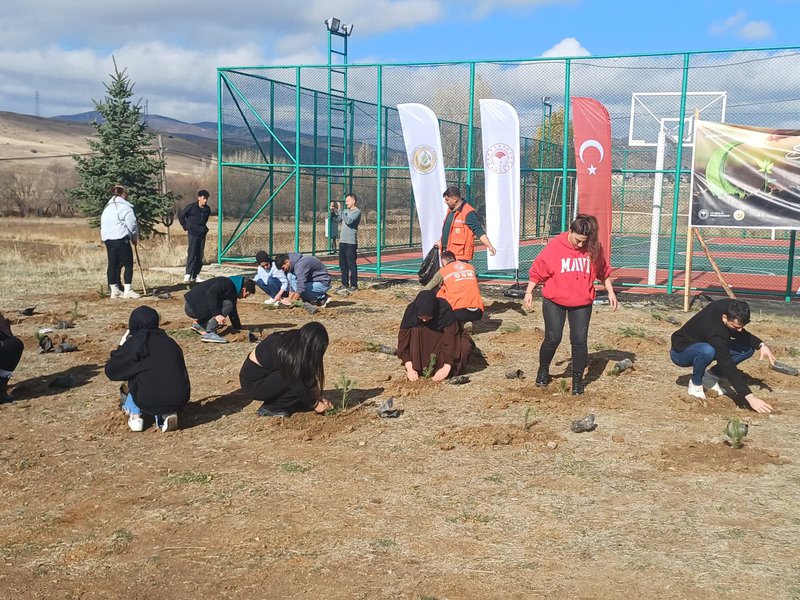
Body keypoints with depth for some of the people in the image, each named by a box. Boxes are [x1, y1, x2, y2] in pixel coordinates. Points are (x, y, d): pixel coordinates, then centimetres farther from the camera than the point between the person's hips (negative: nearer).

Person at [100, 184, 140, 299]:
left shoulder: (107, 207, 18)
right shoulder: (125, 207, -7)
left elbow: (103, 224, 16)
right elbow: (132, 224, -6)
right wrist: (135, 238, 9)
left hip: (107, 239, 8)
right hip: (121, 239, -8)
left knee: (112, 265, 9)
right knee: (128, 264, -2)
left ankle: (114, 290, 13)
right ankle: (127, 290, -5)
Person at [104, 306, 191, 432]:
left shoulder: (134, 343, 1)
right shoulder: (170, 342, 15)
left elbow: (111, 371, 9)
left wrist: (121, 347, 23)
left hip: (151, 401, -3)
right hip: (179, 401, 3)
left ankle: (134, 414, 15)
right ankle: (166, 414, 9)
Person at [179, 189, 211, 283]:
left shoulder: (207, 209, 6)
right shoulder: (192, 207, -10)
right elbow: (180, 215, 0)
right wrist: (185, 227, 1)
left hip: (202, 234, 6)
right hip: (193, 233, -6)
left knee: (200, 256, 5)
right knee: (192, 254, -14)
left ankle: (195, 275, 11)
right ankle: (188, 274, -16)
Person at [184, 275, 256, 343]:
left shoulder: (232, 292, 15)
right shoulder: (227, 283, -15)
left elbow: (233, 312, 24)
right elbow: (210, 293, -28)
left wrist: (239, 329, 25)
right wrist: (216, 314, -32)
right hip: (191, 306, -10)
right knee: (227, 304, -20)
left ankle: (199, 324, 12)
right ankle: (209, 334, -21)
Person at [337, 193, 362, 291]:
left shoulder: (357, 211, -7)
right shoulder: (346, 211, 17)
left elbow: (349, 221, -21)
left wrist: (340, 211, -11)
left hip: (351, 242, -8)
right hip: (342, 241, 8)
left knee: (352, 265, -5)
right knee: (343, 265, 11)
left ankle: (354, 285, 0)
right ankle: (345, 284, 19)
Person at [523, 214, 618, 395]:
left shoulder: (594, 248, -6)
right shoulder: (555, 246, -14)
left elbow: (603, 272, 9)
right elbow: (537, 270, -6)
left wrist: (610, 292, 10)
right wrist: (529, 292, -5)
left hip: (582, 303, 2)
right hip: (554, 302, -1)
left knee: (580, 340, 0)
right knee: (552, 339, 0)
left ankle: (578, 379, 15)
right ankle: (543, 370, 26)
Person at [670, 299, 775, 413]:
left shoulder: (730, 307, -17)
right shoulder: (714, 330, -38)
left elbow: (741, 334, 5)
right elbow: (728, 366, -39)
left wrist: (761, 344, -13)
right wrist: (750, 397, -43)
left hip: (703, 343, 8)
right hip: (680, 352, -8)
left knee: (748, 349, -8)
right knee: (707, 351, -42)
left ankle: (710, 377, 4)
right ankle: (695, 384, -13)